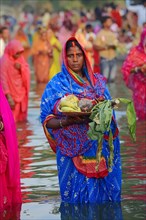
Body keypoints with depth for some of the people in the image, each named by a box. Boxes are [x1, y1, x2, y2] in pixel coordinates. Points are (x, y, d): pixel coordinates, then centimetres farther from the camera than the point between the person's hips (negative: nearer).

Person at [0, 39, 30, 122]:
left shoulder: (20, 58, 2)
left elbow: (27, 71, 6)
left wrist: (21, 68, -18)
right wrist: (8, 97, -27)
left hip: (20, 93, 7)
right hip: (11, 94, -7)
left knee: (20, 117, 13)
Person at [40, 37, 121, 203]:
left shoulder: (97, 81, 9)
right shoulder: (56, 84, -1)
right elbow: (47, 121, -4)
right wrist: (67, 122, -24)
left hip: (98, 146, 3)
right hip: (74, 150, -3)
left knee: (101, 189, 4)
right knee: (78, 192, -2)